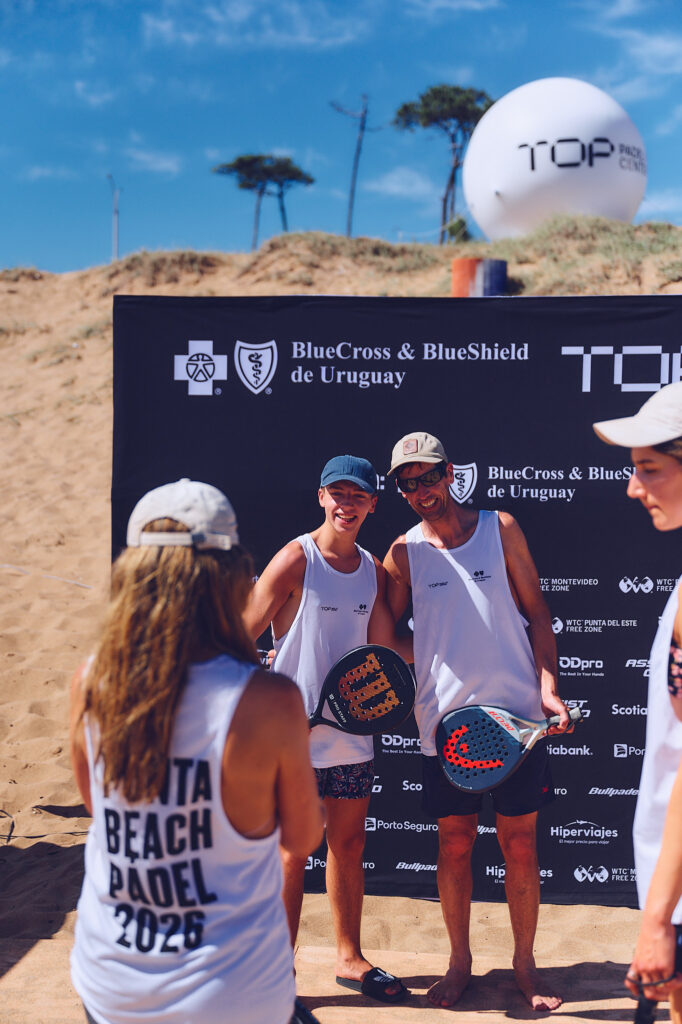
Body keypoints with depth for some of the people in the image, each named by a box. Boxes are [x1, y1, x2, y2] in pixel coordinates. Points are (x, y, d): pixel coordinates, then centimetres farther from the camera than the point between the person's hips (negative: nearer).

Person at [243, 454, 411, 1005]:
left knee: (349, 844, 15)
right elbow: (242, 640, -8)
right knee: (293, 855, 2)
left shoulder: (374, 569, 8)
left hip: (353, 730, 6)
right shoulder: (295, 560, -10)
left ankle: (350, 958, 31)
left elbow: (385, 647, 4)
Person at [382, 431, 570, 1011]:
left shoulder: (501, 528, 1)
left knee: (520, 844, 7)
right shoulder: (404, 553, 2)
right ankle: (460, 962, 25)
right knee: (454, 844, 8)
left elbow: (537, 614, 4)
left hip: (517, 715, 0)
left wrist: (549, 689, -5)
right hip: (444, 721, 0)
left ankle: (525, 964, 24)